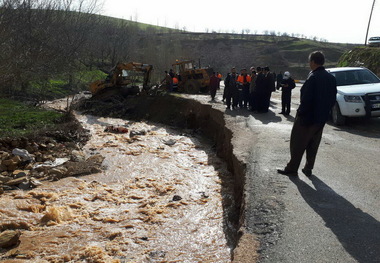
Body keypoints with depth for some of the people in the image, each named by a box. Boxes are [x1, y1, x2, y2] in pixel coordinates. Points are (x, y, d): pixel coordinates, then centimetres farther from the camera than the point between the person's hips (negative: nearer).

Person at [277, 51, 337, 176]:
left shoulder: (313, 77, -20)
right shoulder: (331, 78, 5)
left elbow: (306, 99, -23)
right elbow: (333, 99, 9)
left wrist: (300, 113, -11)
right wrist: (324, 111, 16)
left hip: (307, 118, -7)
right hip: (321, 118, 7)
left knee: (298, 144, 4)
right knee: (313, 145, 16)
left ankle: (292, 169, 11)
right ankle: (308, 169, 23)